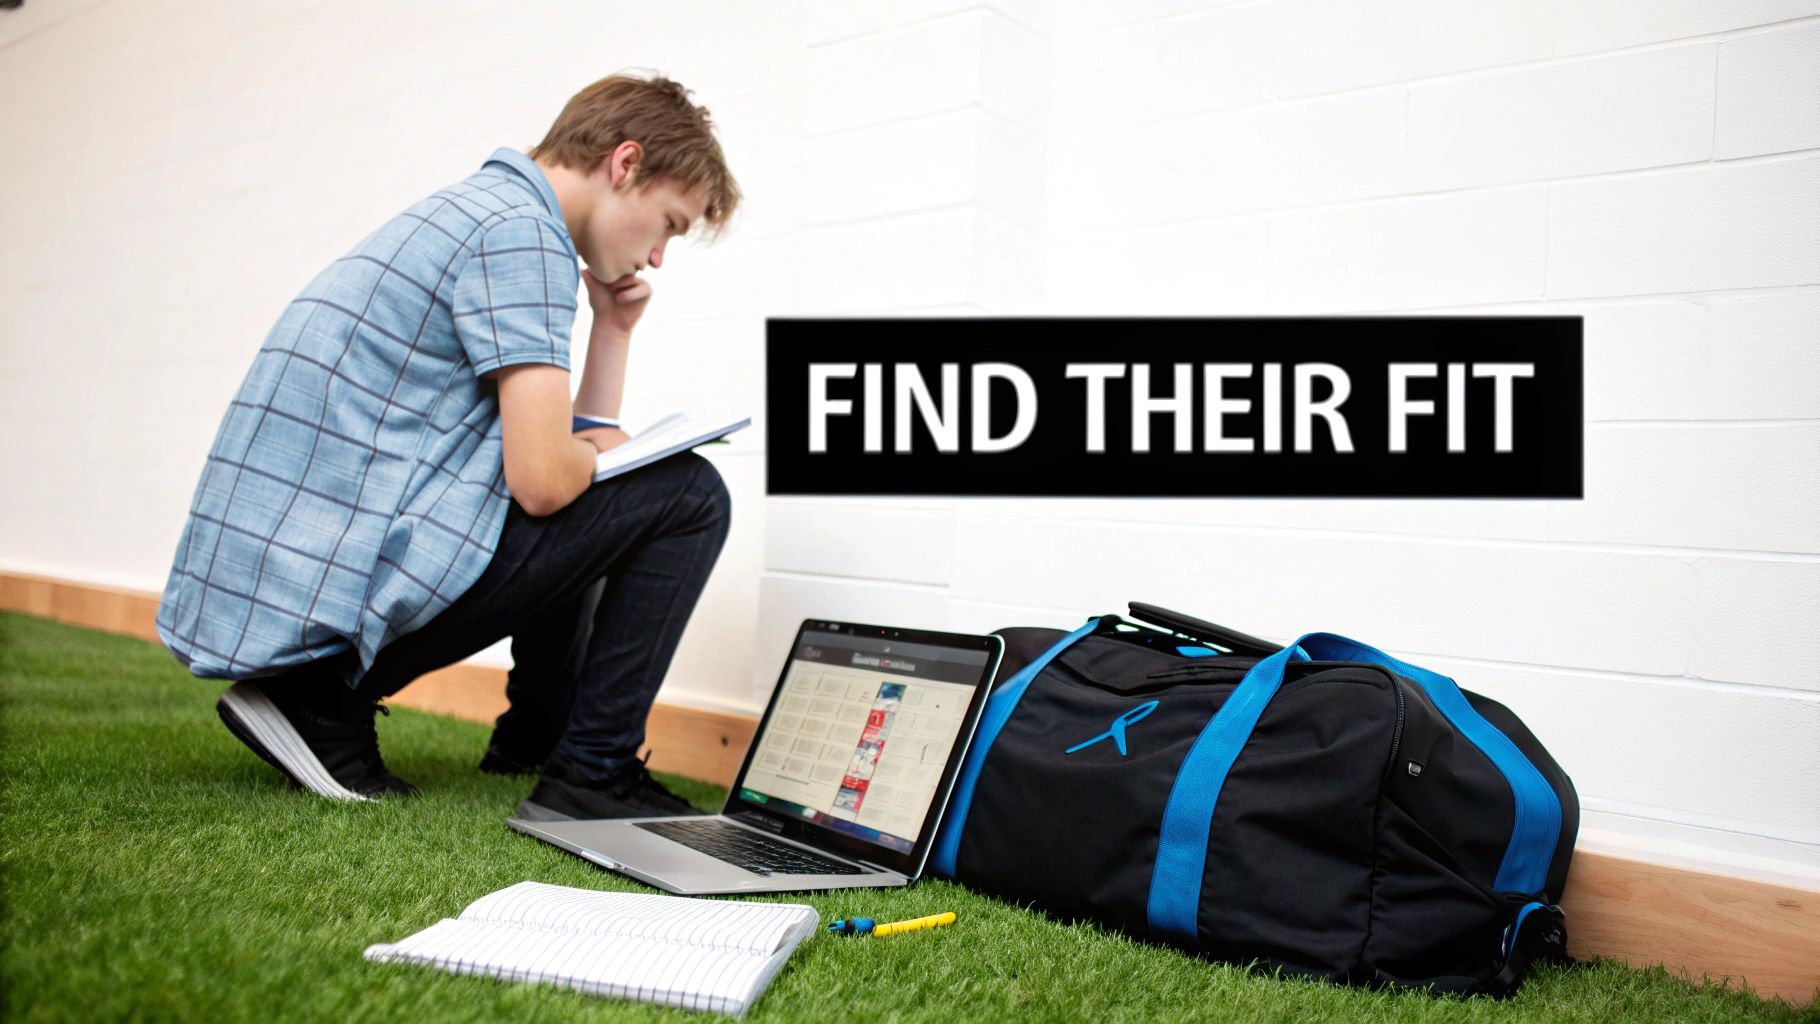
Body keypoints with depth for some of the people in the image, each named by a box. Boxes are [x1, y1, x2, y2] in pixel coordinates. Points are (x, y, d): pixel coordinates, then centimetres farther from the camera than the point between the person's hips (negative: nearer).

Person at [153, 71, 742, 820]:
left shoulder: (475, 210, 20)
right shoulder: (520, 230, -11)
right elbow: (544, 478, -19)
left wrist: (614, 325, 15)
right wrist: (600, 450, 2)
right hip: (331, 585, -11)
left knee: (576, 502, 27)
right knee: (686, 496, -6)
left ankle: (534, 737, 25)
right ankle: (591, 772, -3)